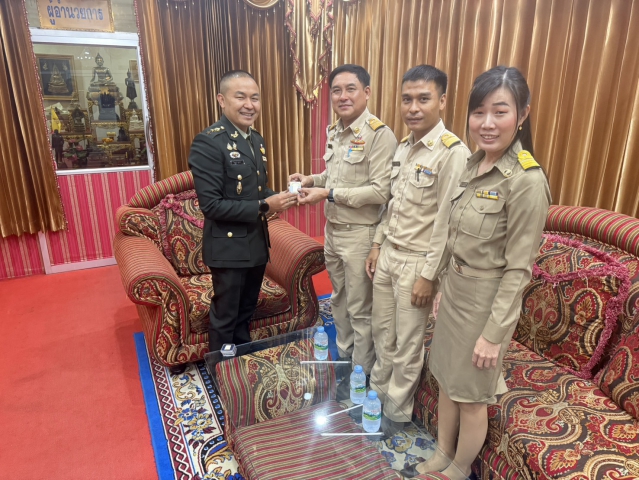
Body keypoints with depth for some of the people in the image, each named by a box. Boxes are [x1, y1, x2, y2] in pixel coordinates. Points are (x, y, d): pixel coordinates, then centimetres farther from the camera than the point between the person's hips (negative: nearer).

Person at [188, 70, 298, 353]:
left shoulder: (256, 140, 8)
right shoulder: (208, 142, -18)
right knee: (225, 318, 11)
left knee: (246, 312, 23)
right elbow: (211, 205, -23)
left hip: (257, 243, 8)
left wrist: (277, 198, -5)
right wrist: (264, 206, -24)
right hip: (229, 247, -8)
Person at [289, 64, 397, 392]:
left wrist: (328, 193, -23)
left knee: (360, 310, 7)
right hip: (333, 229, 8)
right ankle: (343, 358, 43)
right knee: (339, 300, 22)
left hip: (360, 233, -8)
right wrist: (312, 179, 1)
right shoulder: (335, 131, 8)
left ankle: (361, 375, 28)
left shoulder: (379, 135, -17)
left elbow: (380, 192, -23)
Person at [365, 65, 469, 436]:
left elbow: (446, 223, -18)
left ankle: (397, 412, 31)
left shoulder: (453, 153, -18)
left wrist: (428, 275, -16)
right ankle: (378, 391, 42)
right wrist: (378, 244, 13)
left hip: (416, 262, -7)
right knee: (383, 332, 20)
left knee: (408, 344, 10)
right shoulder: (403, 147, 7)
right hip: (388, 253, 7)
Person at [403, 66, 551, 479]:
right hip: (456, 290, 7)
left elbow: (518, 269, -19)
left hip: (487, 302, -7)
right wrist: (444, 288, 14)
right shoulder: (474, 165, 2)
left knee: (471, 396, 14)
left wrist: (494, 332, -15)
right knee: (447, 381, 22)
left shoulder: (526, 181, -22)